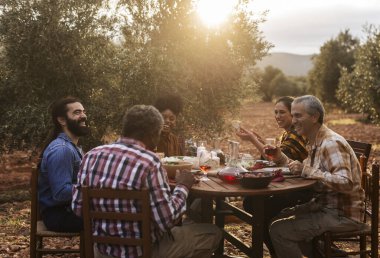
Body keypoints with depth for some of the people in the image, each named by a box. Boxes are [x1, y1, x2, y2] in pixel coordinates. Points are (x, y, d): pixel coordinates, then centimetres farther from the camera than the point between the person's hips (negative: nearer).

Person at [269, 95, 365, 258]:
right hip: (325, 205, 9)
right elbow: (304, 171, 19)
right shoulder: (314, 142, 9)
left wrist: (306, 170, -29)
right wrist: (281, 158, 5)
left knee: (279, 230, -18)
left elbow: (346, 183, -29)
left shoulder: (331, 143, -19)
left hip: (342, 214, -9)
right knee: (279, 217, 16)